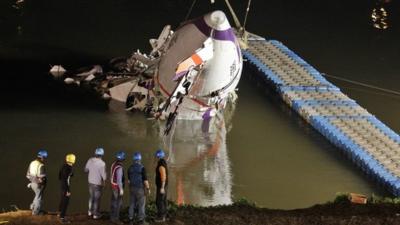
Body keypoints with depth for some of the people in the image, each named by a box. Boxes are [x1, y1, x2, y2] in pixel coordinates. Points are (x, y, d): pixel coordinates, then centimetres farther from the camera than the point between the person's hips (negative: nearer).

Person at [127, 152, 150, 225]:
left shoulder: (130, 168, 2)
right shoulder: (142, 168, -16)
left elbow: (129, 180, 9)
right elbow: (145, 180, -16)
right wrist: (148, 189, -7)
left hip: (132, 188, 5)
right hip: (140, 189, -5)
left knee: (132, 203, 11)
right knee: (141, 204, 1)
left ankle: (131, 219, 13)